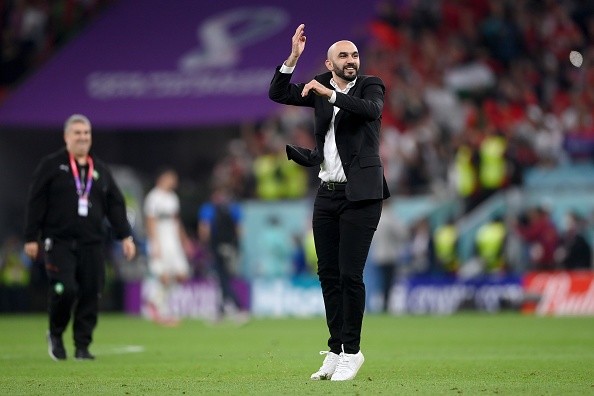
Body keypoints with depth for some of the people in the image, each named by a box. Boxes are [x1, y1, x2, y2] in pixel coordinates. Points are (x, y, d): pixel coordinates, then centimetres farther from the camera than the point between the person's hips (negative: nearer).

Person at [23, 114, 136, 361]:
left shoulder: (100, 169, 15)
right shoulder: (51, 165, 2)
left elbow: (115, 204, 16)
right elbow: (36, 203, 0)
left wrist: (125, 236, 7)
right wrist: (31, 238, -5)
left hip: (92, 243, 4)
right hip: (59, 241, -4)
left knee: (90, 295, -2)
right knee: (65, 290, -15)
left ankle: (82, 346, 8)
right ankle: (55, 335, 11)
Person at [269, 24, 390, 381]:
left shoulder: (370, 86, -1)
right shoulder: (320, 87, 11)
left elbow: (371, 109, -22)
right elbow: (278, 94, 8)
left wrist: (330, 95, -25)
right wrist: (293, 58, -4)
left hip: (360, 195, -5)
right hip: (327, 194, 5)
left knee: (350, 275, -8)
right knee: (328, 274, 7)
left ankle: (352, 352, 0)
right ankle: (336, 350, 15)